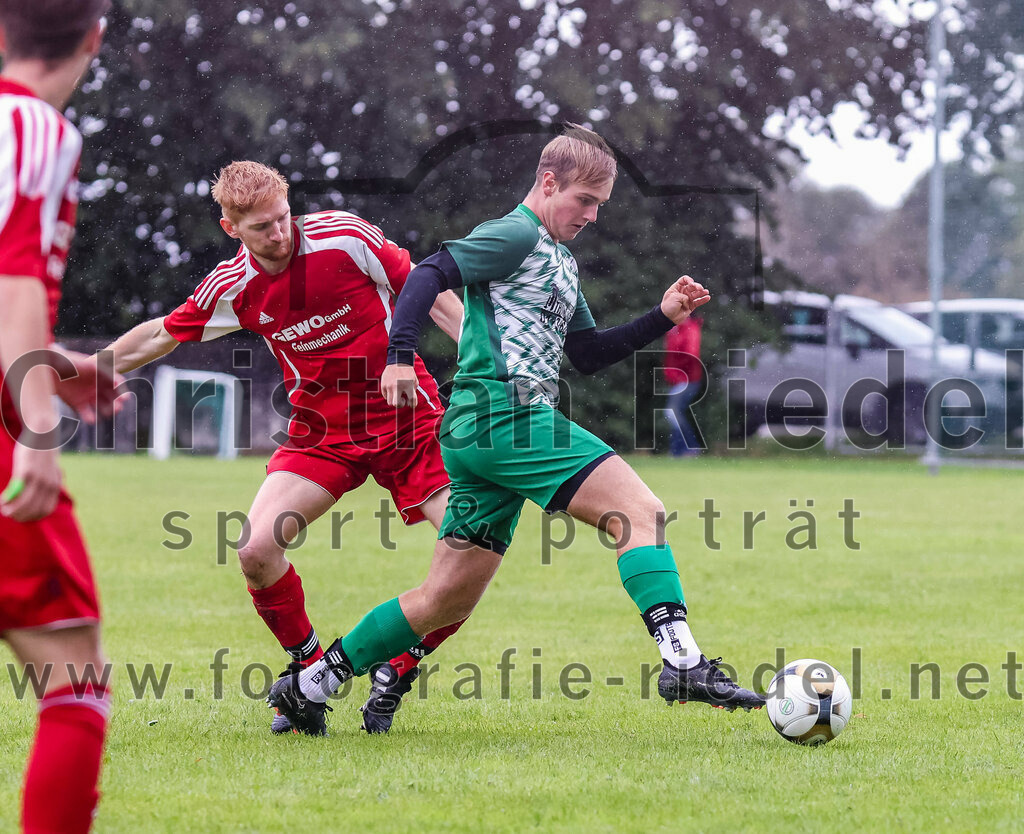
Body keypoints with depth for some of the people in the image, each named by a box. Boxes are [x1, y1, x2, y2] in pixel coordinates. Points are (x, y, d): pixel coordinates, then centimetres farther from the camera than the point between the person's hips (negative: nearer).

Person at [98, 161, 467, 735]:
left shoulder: (345, 236, -15)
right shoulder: (232, 288, -7)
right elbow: (158, 337, 10)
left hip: (408, 418, -2)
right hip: (323, 430, 2)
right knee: (257, 549, -17)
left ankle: (397, 673, 5)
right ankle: (312, 673, 7)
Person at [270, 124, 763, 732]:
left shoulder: (560, 262, 28)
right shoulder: (517, 235, -2)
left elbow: (589, 354, 29)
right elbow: (432, 274, -13)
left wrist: (662, 318, 18)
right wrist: (401, 355, -26)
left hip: (477, 432, 10)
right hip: (506, 414, -10)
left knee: (449, 600, 11)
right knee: (642, 511, -17)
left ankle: (306, 687, 16)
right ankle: (683, 662, -29)